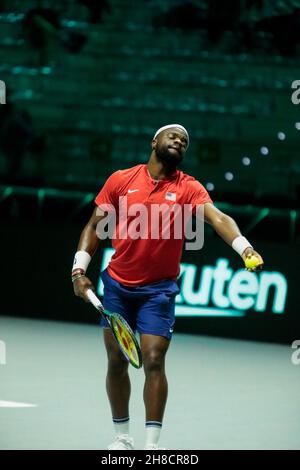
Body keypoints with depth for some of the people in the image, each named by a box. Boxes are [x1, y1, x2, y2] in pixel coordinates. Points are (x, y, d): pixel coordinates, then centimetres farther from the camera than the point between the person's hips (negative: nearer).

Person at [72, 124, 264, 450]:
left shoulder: (188, 188, -5)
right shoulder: (121, 180, 0)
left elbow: (218, 218, -21)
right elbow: (95, 226, 7)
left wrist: (243, 247, -39)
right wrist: (79, 269, -3)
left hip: (158, 289, -2)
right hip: (117, 285, 2)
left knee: (153, 361, -11)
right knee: (117, 361, 7)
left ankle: (152, 444, -7)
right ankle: (122, 437, 23)